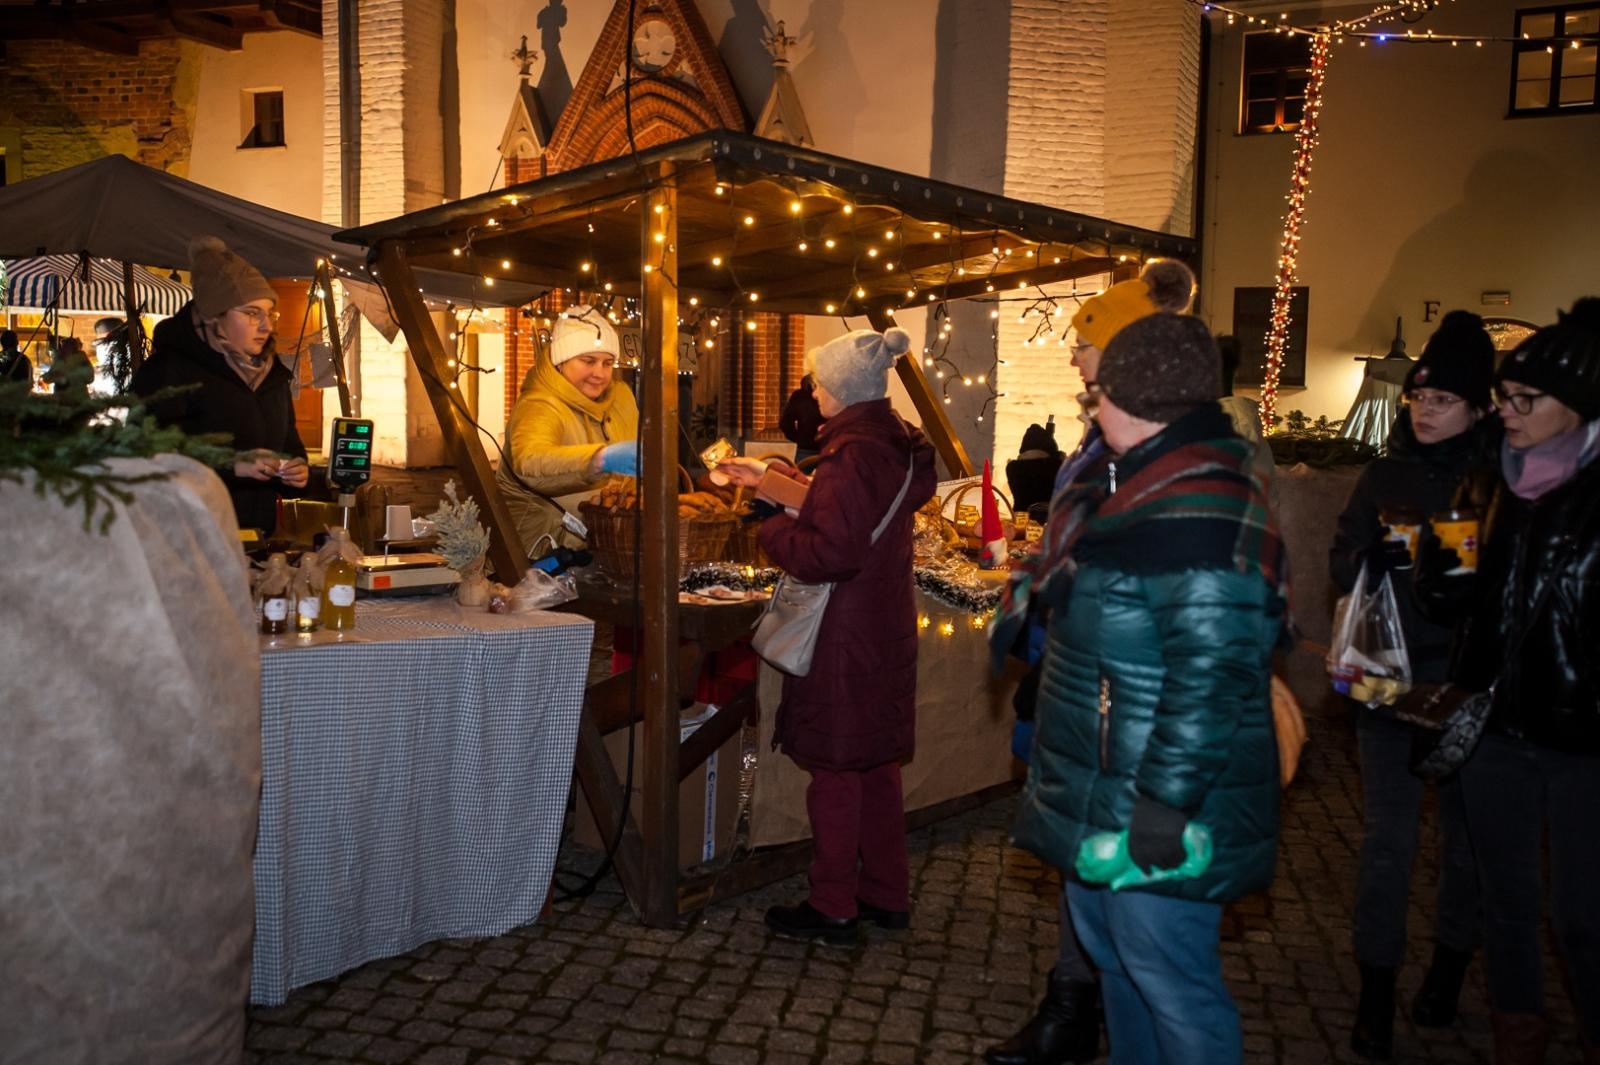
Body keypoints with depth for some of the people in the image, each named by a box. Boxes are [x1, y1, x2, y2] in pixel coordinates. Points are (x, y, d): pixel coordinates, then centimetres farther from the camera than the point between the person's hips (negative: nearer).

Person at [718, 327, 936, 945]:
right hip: (886, 628, 9)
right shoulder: (895, 447, 8)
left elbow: (828, 554, -25)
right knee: (877, 766, 18)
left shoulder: (854, 454, -21)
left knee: (835, 772, 3)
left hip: (846, 637, -9)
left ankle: (834, 908, 17)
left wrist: (771, 529, -9)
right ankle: (887, 895, 30)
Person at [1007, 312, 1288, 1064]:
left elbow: (1210, 676, -28)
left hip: (1154, 807, -11)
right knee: (1115, 957, 24)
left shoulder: (1202, 514, -24)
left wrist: (1166, 800, -25)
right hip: (1102, 799, 11)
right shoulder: (1155, 486, 10)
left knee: (1169, 981, 4)